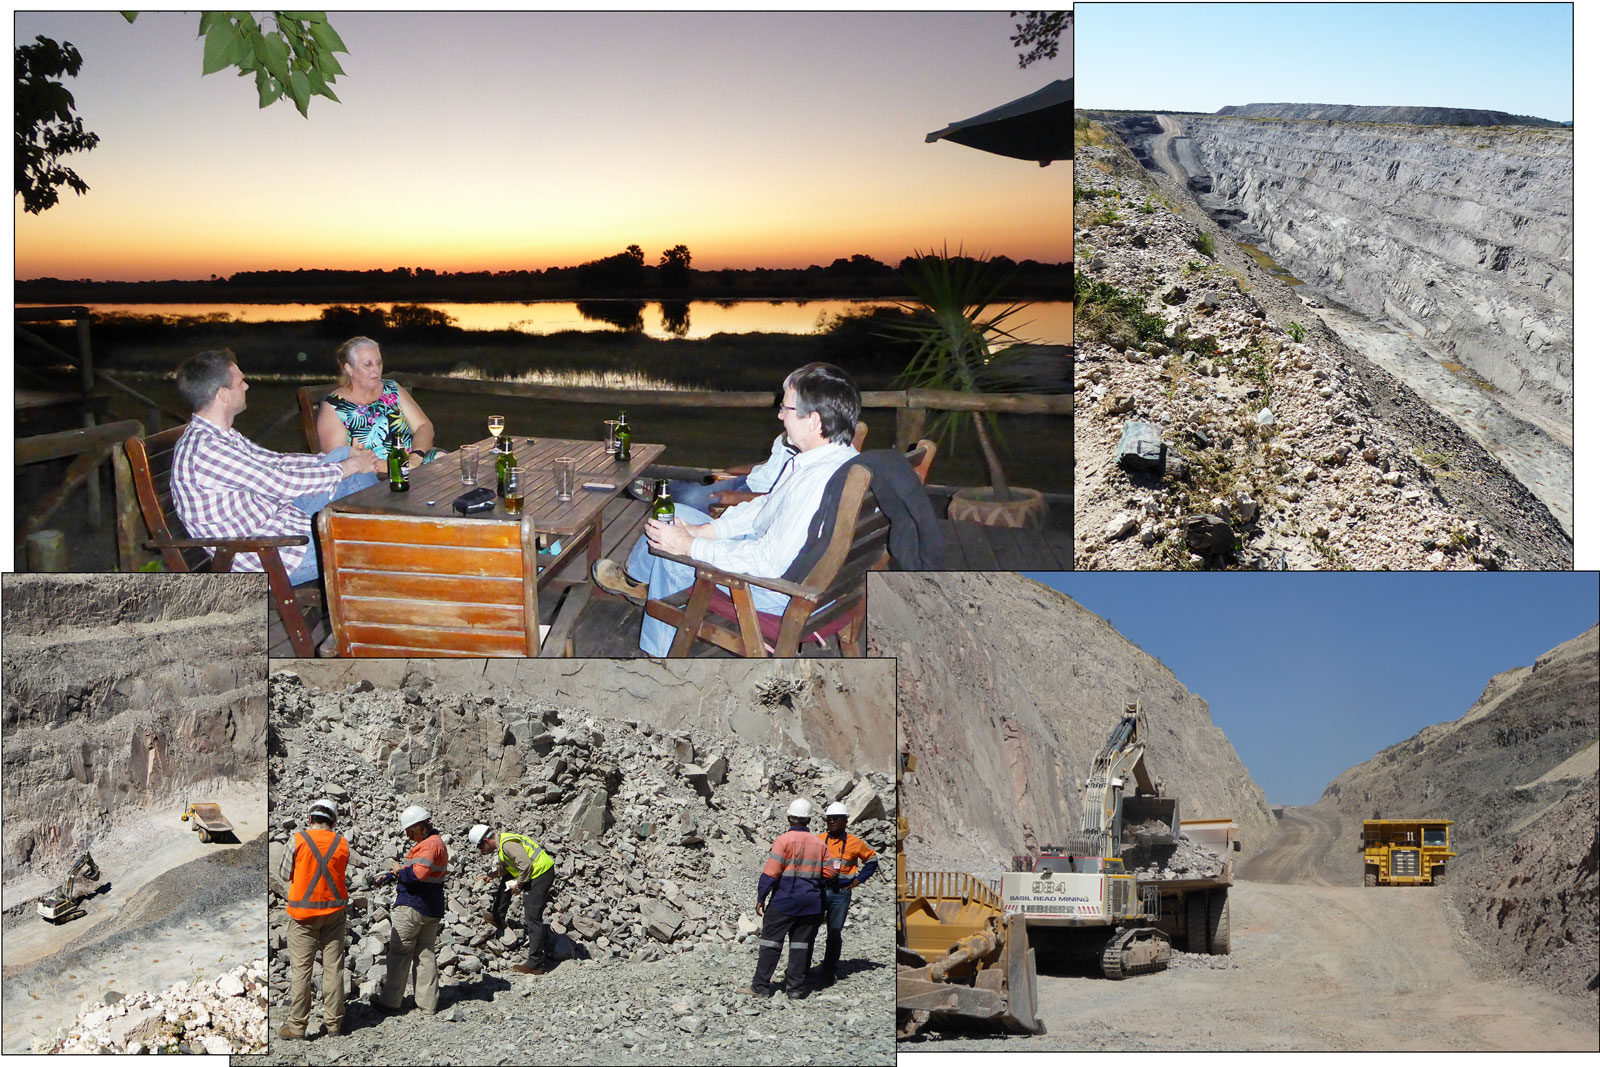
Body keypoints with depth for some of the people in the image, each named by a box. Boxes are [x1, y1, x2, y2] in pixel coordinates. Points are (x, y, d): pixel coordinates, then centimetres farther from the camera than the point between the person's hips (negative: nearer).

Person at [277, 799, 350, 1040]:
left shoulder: (298, 840, -8)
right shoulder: (342, 843, 0)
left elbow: (284, 874, -1)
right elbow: (340, 871, 8)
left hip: (304, 910, -3)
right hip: (334, 911, 3)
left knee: (300, 968, 1)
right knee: (333, 967, 7)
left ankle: (297, 1025, 3)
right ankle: (333, 1022, 11)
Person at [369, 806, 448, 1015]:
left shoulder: (429, 845, -17)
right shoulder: (436, 842, 16)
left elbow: (417, 873, -29)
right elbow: (408, 866, 24)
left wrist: (399, 872, -11)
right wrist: (388, 876, 16)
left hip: (412, 908, -10)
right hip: (433, 909, 10)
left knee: (399, 953, 1)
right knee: (426, 954, 11)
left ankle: (390, 1000, 8)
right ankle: (428, 1004, 12)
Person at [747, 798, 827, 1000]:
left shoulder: (784, 840, -10)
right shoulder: (819, 843, 6)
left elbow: (770, 872, -13)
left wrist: (761, 898, -7)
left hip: (783, 902, -4)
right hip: (810, 904, 4)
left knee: (771, 942, 3)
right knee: (800, 945, 8)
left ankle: (761, 985, 4)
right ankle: (796, 988, 8)